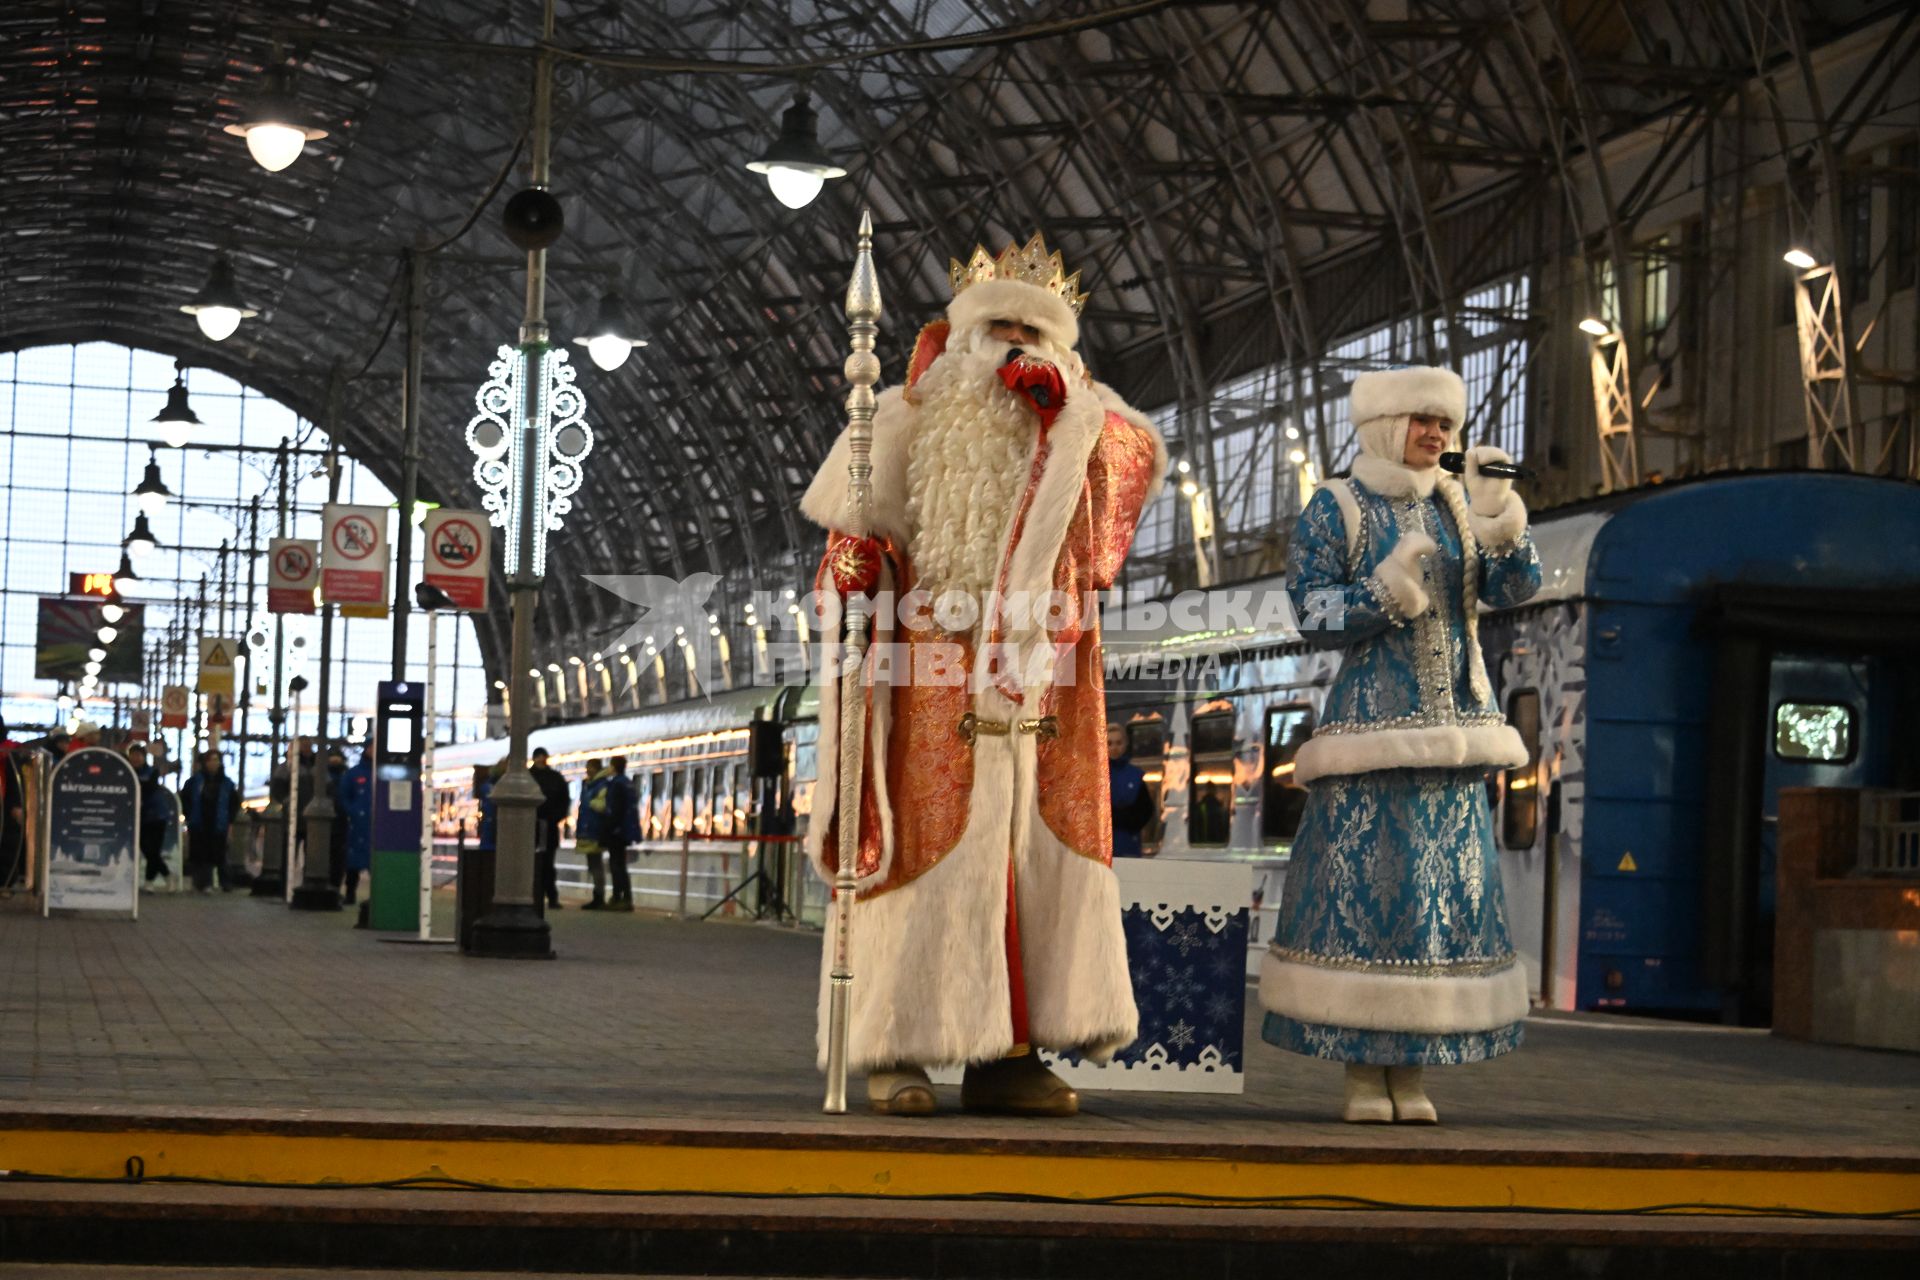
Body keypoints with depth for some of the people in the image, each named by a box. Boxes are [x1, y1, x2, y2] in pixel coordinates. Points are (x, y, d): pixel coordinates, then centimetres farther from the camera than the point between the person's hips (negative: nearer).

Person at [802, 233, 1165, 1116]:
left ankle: (1005, 1053, 1)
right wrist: (857, 557, -13)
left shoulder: (1069, 436, 17)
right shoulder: (915, 422, 11)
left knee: (1027, 856, -1)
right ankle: (895, 1052, -7)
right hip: (934, 674, -3)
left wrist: (1064, 401, -14)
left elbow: (1143, 456, -2)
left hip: (1033, 682, 3)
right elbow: (851, 519, 7)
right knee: (927, 850, -8)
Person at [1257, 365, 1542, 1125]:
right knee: (1360, 888, -8)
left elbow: (1516, 586, 0)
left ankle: (1412, 1074, 8)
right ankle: (1362, 1073, 0)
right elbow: (1312, 613, -7)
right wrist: (1386, 589, -21)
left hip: (1450, 730, 5)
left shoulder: (1455, 508, 12)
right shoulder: (1334, 511, 1)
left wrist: (1498, 510, -15)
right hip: (1371, 724, -4)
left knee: (1445, 894, 2)